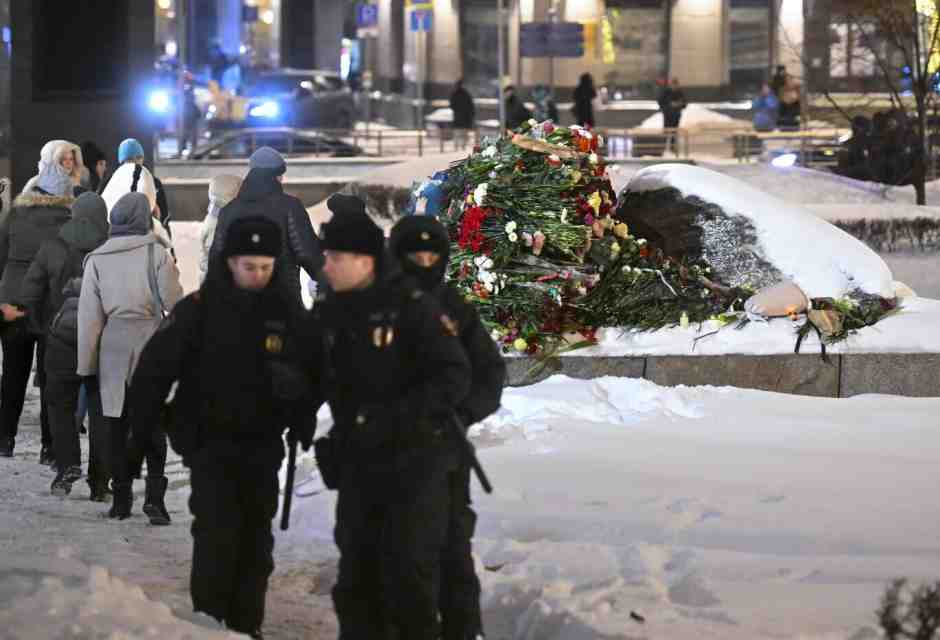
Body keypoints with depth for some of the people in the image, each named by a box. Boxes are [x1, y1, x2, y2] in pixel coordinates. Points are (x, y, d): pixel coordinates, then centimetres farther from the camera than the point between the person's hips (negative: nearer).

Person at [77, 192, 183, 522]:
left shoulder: (97, 260, 3)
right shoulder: (157, 254, -5)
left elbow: (89, 317, 4)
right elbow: (174, 303, -4)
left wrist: (87, 366, 8)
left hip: (113, 346, 2)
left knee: (117, 424, 10)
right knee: (153, 424, 4)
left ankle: (122, 498, 12)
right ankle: (154, 495, -7)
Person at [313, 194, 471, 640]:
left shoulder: (411, 308, -15)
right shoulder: (328, 314, 5)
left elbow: (453, 378, -18)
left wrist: (398, 416, -25)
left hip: (414, 457, -6)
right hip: (358, 460, 6)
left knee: (408, 566, -5)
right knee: (357, 563, 10)